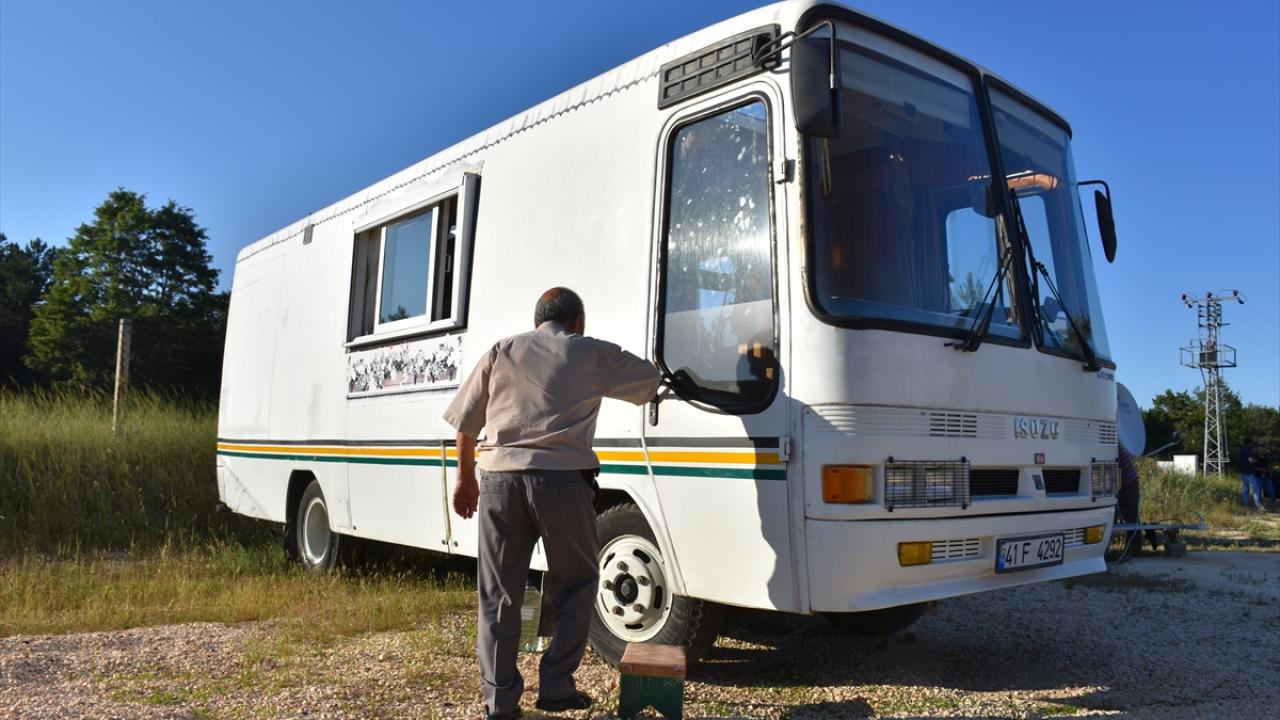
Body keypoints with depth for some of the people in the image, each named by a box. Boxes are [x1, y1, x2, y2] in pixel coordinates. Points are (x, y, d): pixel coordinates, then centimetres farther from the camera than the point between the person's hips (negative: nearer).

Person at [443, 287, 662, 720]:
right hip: (561, 479, -2)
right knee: (576, 584, 15)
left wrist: (465, 478, 24)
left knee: (499, 594, 11)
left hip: (499, 479, 3)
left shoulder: (501, 351, 15)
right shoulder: (592, 353, 9)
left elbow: (465, 422, 15)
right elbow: (649, 380, 21)